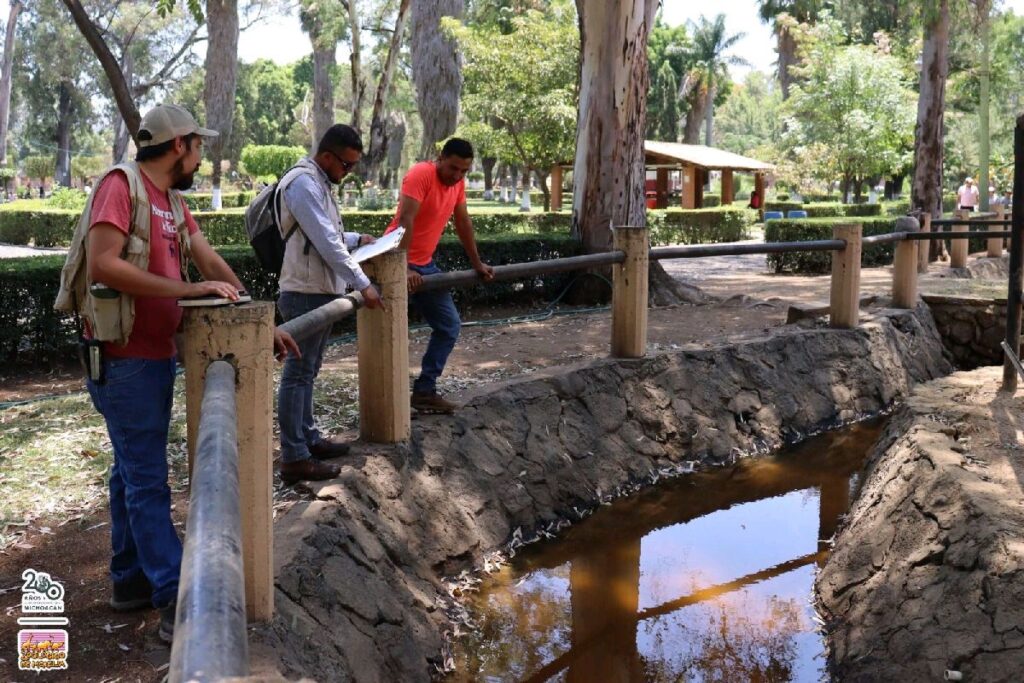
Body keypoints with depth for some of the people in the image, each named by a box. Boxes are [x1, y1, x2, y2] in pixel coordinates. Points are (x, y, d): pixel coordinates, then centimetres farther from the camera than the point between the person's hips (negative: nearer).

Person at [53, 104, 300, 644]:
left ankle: (131, 579, 27)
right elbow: (103, 264, -25)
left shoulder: (173, 202, 13)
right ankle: (176, 601, -2)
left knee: (134, 472, 16)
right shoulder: (121, 184, -14)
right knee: (148, 481, -6)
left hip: (156, 356, 9)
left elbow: (213, 264, 12)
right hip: (124, 360, -9)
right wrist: (186, 289, -25)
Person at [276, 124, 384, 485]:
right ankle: (294, 458, -3)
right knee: (298, 373, -7)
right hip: (307, 293, -10)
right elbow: (327, 243, -21)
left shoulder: (318, 183, 16)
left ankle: (308, 437, 28)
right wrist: (363, 284, -19)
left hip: (318, 292, 10)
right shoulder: (304, 183, -16)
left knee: (307, 371, 17)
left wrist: (357, 238, 25)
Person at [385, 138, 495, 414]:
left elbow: (463, 222, 16)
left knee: (449, 326, 6)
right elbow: (405, 221, -27)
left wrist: (476, 263, 19)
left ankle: (424, 391, 10)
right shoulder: (420, 174, -19)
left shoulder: (458, 182, 6)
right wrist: (404, 269, -33)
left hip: (425, 264, 8)